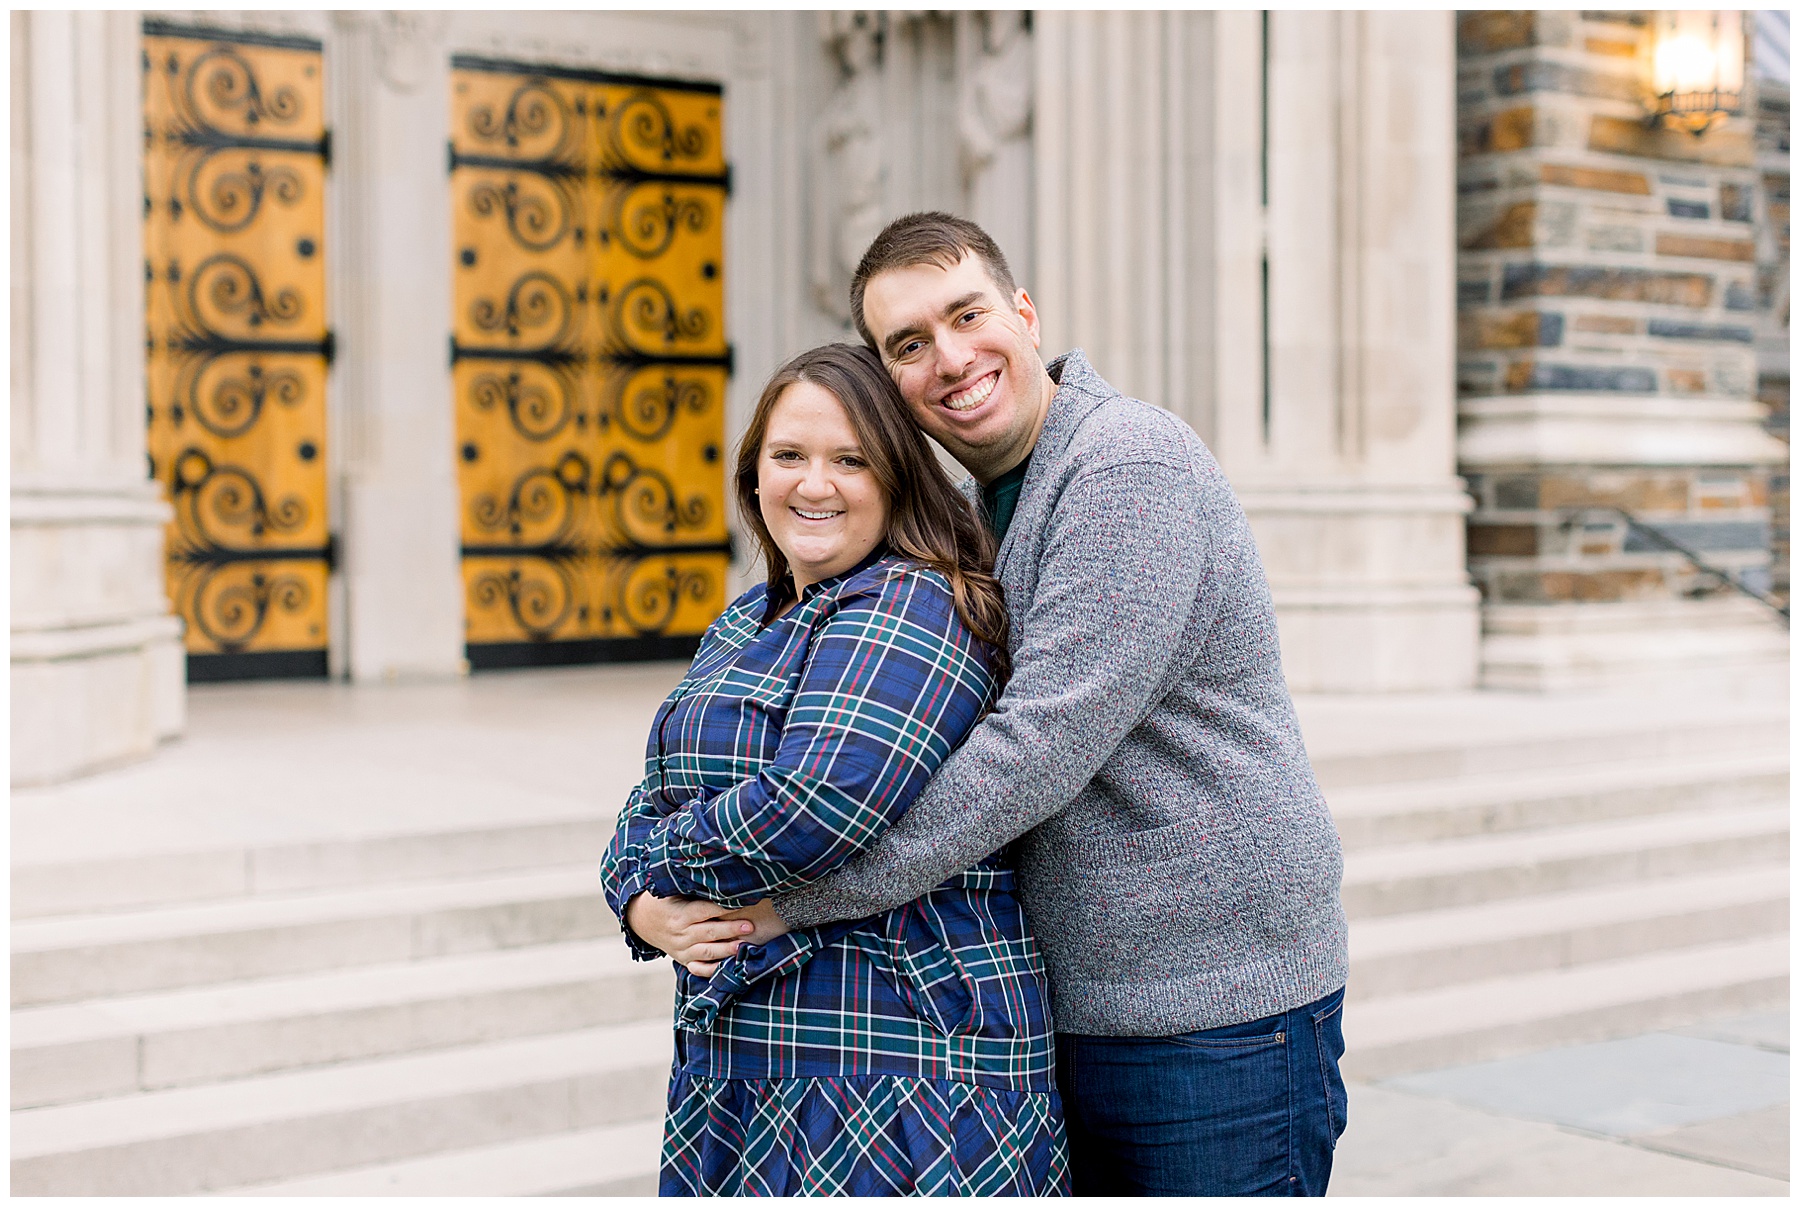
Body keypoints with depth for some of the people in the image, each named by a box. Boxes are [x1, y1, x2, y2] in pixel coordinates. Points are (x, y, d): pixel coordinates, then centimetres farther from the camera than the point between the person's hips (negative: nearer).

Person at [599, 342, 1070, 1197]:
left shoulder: (914, 606, -13)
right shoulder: (743, 625, 16)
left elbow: (816, 811, -25)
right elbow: (653, 802, 16)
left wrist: (658, 864, -8)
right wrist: (643, 903, -6)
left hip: (894, 1058, -8)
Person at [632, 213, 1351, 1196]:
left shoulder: (1129, 463, -18)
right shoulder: (992, 505, 13)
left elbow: (1042, 747, -26)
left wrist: (795, 898, -21)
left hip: (1217, 1025, -8)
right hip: (1075, 1018, 9)